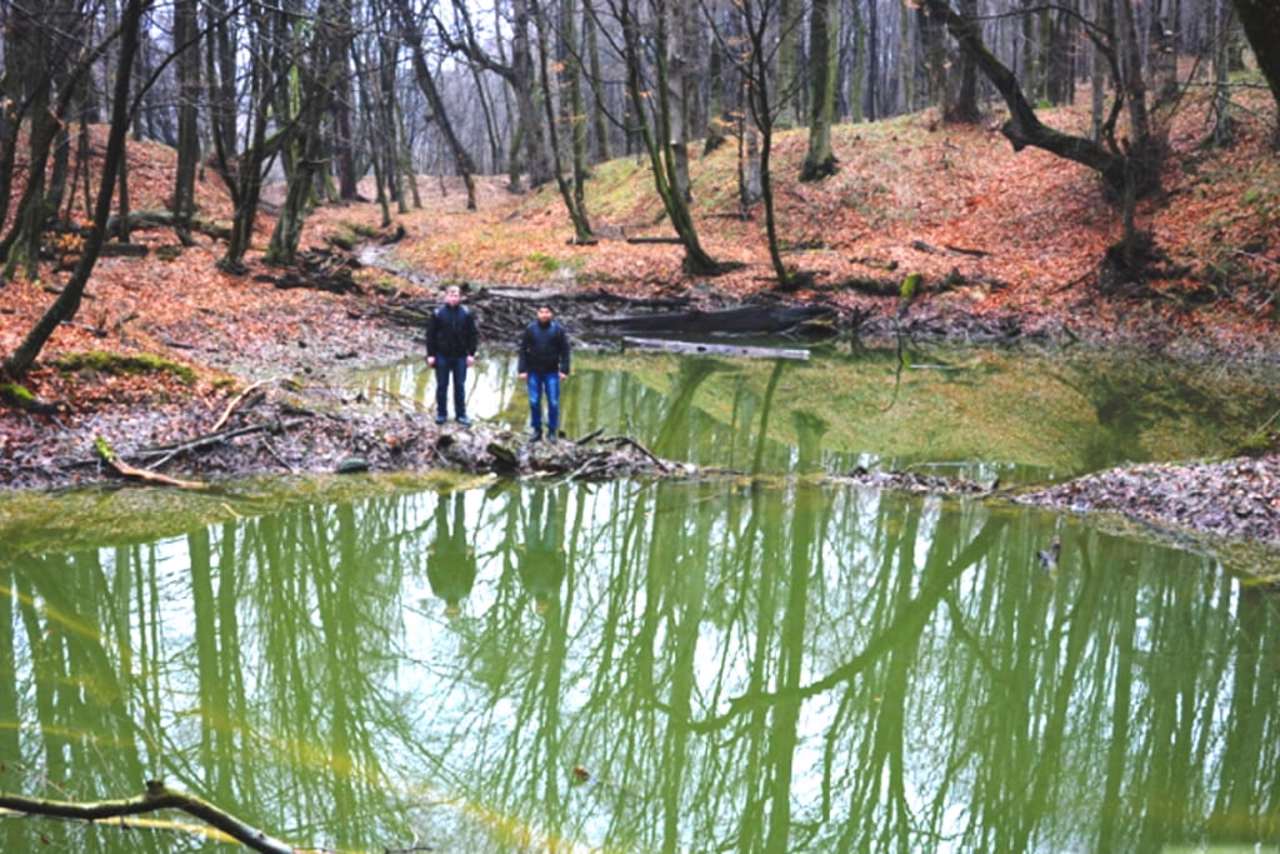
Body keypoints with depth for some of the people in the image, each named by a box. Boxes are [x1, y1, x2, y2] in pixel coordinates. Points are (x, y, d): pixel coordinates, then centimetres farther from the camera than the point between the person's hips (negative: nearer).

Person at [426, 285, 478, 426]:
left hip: (460, 356, 1)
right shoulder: (438, 314, -4)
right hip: (442, 356, -1)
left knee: (460, 386, 8)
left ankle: (461, 414, 16)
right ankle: (441, 413, 18)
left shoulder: (466, 314, -1)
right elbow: (430, 335, -1)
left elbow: (473, 335, 3)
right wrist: (430, 354, -5)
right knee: (442, 385, 8)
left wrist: (471, 353, -3)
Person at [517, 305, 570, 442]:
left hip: (551, 372, -1)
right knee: (534, 402, 4)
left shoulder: (558, 329, -1)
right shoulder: (530, 329, 1)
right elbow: (523, 350, 3)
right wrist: (522, 369, -2)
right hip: (534, 372, 1)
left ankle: (552, 431, 10)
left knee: (553, 402, 0)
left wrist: (564, 370, -7)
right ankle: (537, 429, 15)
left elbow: (565, 351, -1)